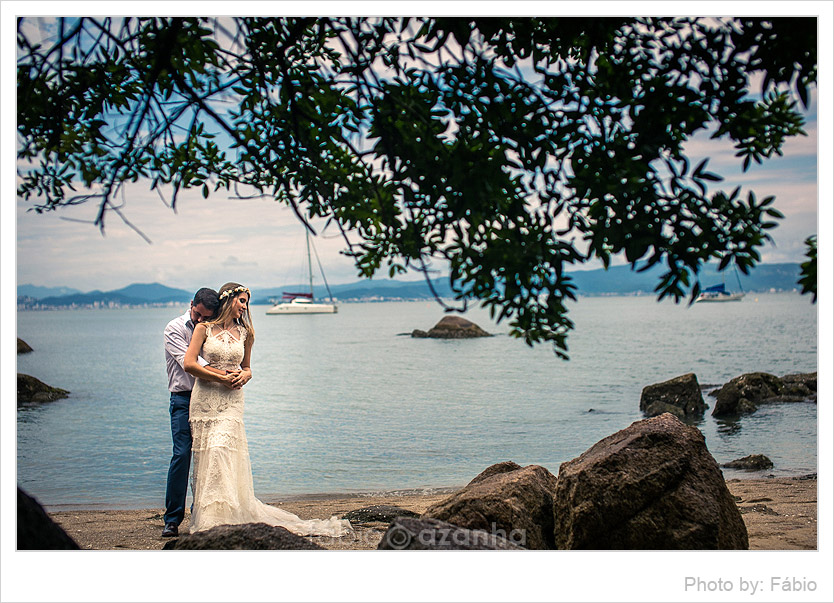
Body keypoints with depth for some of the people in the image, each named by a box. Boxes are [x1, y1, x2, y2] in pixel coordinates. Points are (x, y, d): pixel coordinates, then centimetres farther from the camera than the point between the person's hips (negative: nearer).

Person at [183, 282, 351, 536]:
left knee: (220, 450, -16)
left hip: (231, 401, 1)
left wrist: (244, 375, 0)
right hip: (205, 399, -1)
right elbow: (189, 363, -4)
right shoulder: (205, 327, 4)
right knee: (204, 457, -3)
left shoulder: (244, 333, 14)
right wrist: (222, 377, -8)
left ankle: (215, 519, -17)